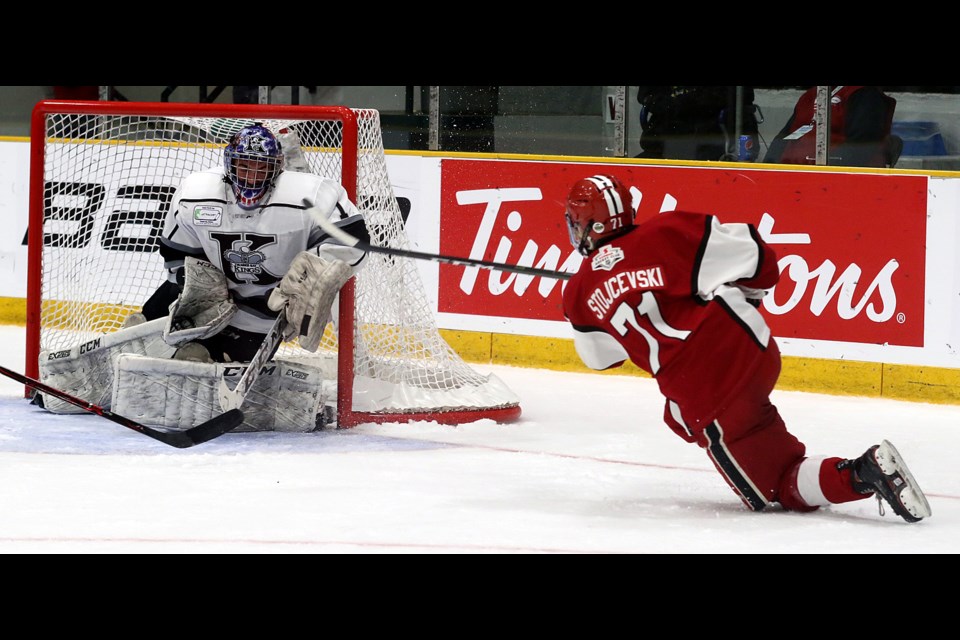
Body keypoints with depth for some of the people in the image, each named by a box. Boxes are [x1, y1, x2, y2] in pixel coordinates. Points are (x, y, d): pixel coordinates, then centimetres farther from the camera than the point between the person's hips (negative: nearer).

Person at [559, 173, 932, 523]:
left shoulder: (580, 293, 4)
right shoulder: (665, 233, 0)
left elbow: (599, 356, 21)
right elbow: (753, 255, -3)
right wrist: (747, 295, 18)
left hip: (704, 390, -4)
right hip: (755, 351, 4)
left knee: (784, 488, 8)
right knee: (683, 417, 34)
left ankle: (863, 475, -21)